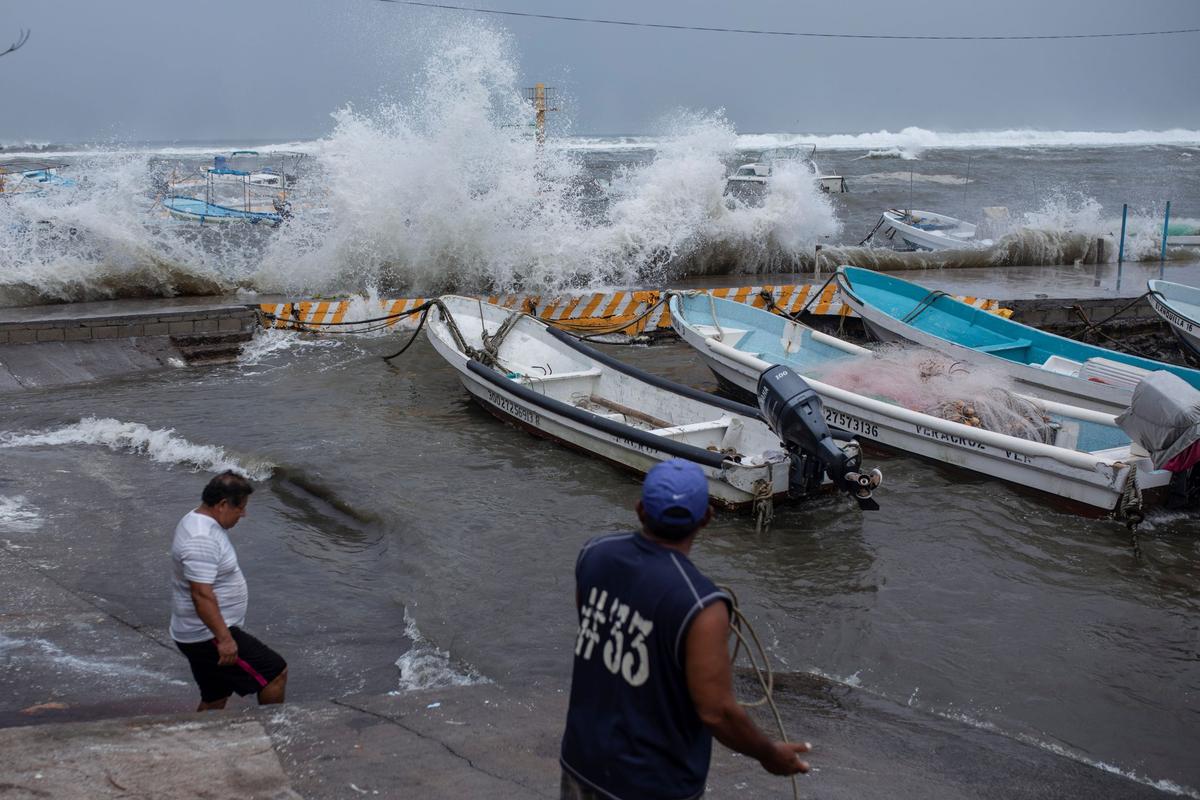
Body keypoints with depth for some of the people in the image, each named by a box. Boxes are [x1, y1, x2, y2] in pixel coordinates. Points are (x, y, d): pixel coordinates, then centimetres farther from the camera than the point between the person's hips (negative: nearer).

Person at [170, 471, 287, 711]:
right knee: (276, 673, -5)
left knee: (214, 700, 19)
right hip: (209, 636, -11)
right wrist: (224, 638, -29)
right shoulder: (202, 540, -25)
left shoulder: (197, 521, 10)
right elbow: (202, 595, -30)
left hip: (200, 635, 11)